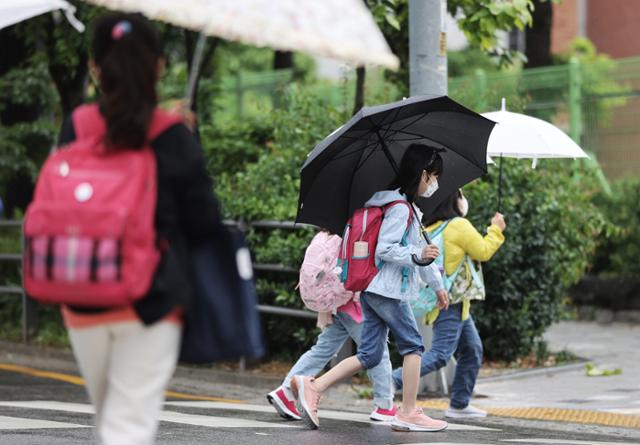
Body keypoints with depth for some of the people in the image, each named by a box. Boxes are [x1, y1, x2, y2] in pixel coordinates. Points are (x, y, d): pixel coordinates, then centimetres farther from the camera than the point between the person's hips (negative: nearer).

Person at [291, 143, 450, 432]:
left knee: (369, 354, 5)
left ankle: (312, 387, -4)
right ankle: (408, 414, 4)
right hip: (387, 289, -9)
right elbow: (384, 249, -18)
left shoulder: (407, 207, 19)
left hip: (372, 288, 9)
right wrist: (417, 255, -26)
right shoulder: (399, 207, -12)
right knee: (412, 344, 0)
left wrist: (437, 284, 32)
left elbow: (420, 249, 28)